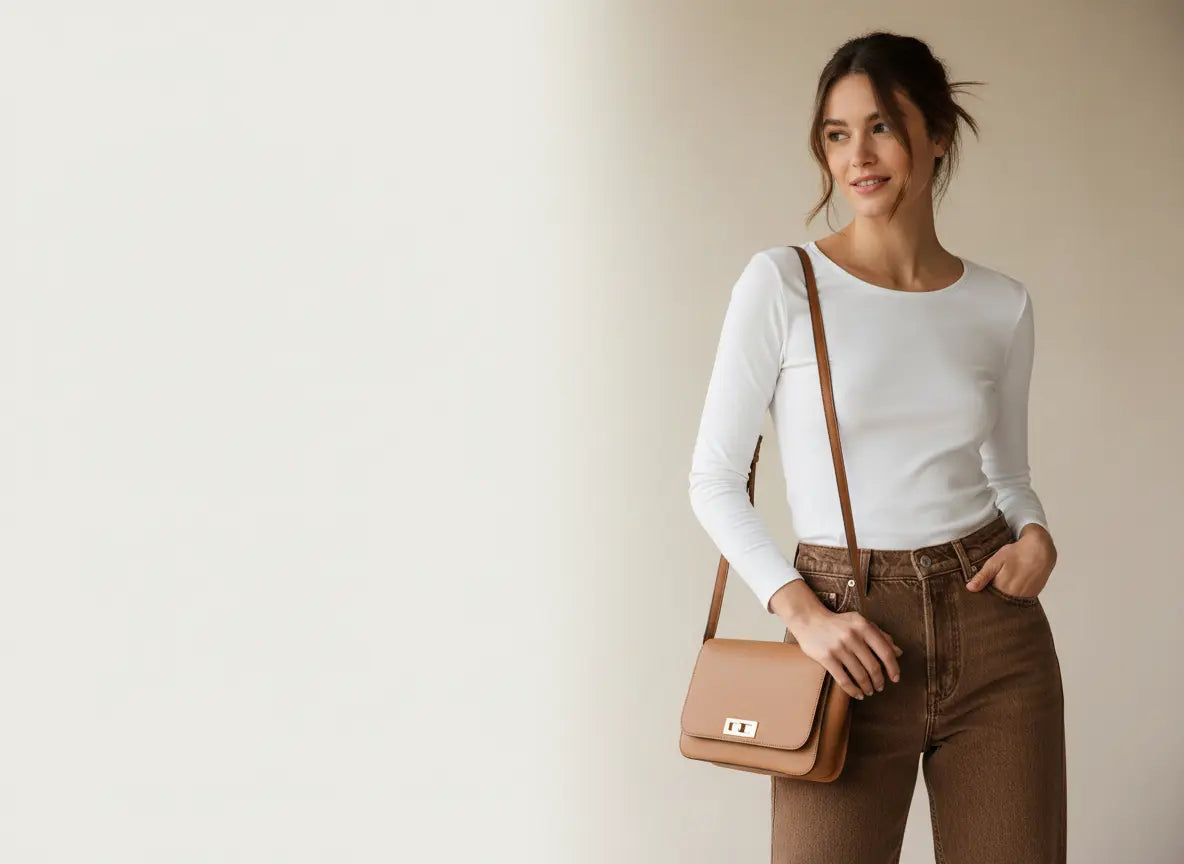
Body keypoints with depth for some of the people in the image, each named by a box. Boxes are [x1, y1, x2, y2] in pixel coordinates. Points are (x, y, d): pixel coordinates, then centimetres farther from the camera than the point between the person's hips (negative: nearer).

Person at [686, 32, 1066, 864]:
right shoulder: (782, 282, -5)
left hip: (997, 636, 3)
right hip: (850, 635, -3)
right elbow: (715, 480, -3)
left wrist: (1036, 539, -4)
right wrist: (802, 613, -13)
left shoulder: (1003, 304, 5)